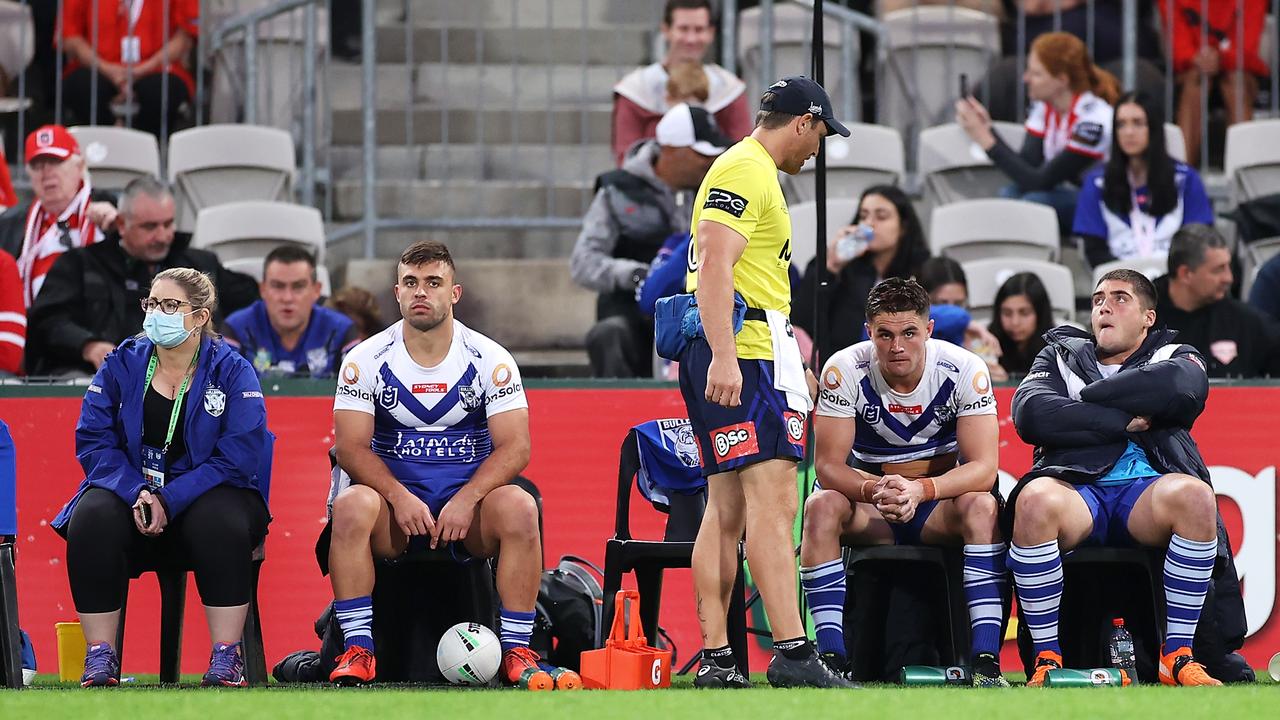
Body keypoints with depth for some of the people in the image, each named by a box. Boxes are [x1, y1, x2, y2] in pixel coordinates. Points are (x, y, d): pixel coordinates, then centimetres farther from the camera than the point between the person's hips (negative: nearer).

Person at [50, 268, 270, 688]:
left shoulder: (232, 372, -3)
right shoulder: (122, 365, 5)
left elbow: (237, 457, -13)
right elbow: (94, 441, -2)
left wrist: (169, 500, -23)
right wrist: (135, 493, -21)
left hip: (202, 497, -2)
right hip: (130, 487, 2)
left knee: (220, 521, -37)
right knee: (92, 518, -31)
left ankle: (226, 656, -30)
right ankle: (100, 656, -27)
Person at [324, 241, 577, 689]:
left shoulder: (490, 360, -1)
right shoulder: (366, 361, 0)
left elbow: (515, 447, -7)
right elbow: (352, 447, -6)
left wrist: (466, 500, -23)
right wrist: (399, 497, -24)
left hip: (469, 499, 0)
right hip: (396, 500, 0)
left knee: (519, 508, -32)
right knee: (351, 506, -33)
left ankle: (517, 652, -24)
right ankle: (357, 651, -29)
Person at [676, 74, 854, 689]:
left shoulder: (752, 171, 25)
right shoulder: (745, 170, -8)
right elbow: (714, 266, -18)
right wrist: (723, 358, -27)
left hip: (734, 359, 11)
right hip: (745, 354, -11)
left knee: (728, 510, 7)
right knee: (772, 500, -17)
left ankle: (715, 661, 5)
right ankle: (791, 653, -25)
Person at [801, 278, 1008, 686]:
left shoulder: (963, 370, -17)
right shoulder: (845, 370, -16)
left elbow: (984, 468, -21)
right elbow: (828, 464, -18)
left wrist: (919, 490, -39)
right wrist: (875, 490, -40)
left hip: (940, 504, 0)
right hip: (869, 508, 1)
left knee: (982, 507, -33)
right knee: (821, 506, -31)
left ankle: (986, 663, -37)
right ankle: (831, 659, -32)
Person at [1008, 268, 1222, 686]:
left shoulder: (1173, 357, 22)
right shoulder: (1062, 357, 24)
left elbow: (1182, 387, -7)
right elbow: (1031, 415, 1)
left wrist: (1087, 397, -1)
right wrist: (1121, 421, -2)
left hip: (1145, 492, 0)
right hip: (1076, 488, 0)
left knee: (1195, 495, -35)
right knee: (1035, 499, -36)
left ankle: (1177, 657, -27)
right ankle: (1047, 660, -28)